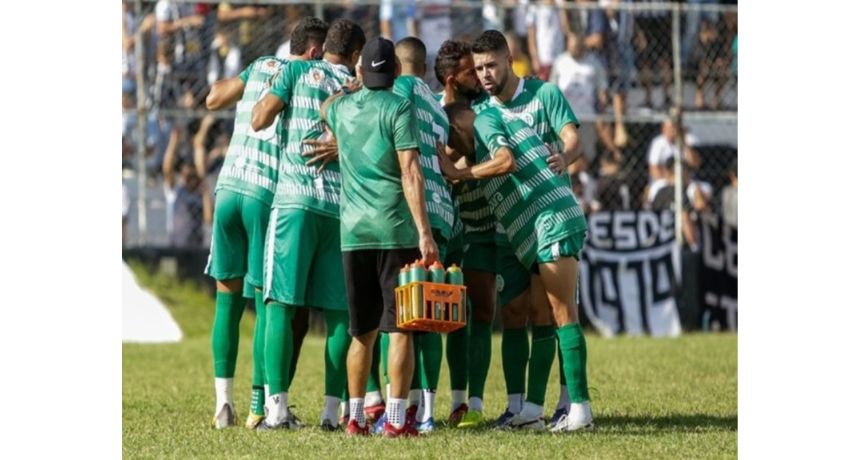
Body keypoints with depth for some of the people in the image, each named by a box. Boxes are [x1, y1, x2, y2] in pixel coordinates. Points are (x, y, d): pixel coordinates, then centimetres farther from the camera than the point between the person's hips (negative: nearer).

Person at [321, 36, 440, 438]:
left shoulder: (341, 108, 11)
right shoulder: (399, 109, -5)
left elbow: (324, 107, 38)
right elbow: (410, 172, -14)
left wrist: (353, 84, 47)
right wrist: (424, 232, -17)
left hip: (352, 231, 5)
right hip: (395, 228, -5)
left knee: (363, 331, 13)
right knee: (399, 328, -2)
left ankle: (356, 417, 12)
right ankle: (395, 419, -6)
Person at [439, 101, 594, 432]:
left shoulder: (484, 119, 0)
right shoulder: (500, 120, 26)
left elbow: (507, 160, -18)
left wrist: (457, 174, -11)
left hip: (553, 222, -10)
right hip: (543, 231, 10)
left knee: (562, 313, -12)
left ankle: (580, 409, -15)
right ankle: (532, 410, 7)